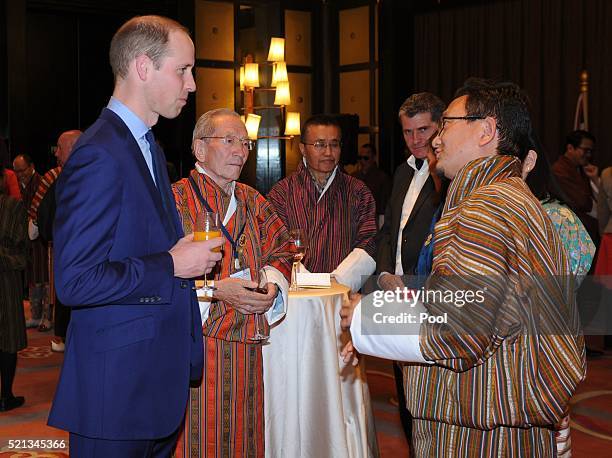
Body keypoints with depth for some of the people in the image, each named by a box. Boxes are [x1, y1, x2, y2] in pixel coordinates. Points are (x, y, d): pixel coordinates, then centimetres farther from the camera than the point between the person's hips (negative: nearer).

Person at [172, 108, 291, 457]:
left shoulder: (253, 202, 14)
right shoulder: (176, 199, -8)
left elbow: (280, 246, 16)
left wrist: (272, 284, -5)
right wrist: (216, 290, -21)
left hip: (246, 348, 6)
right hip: (194, 344, -6)